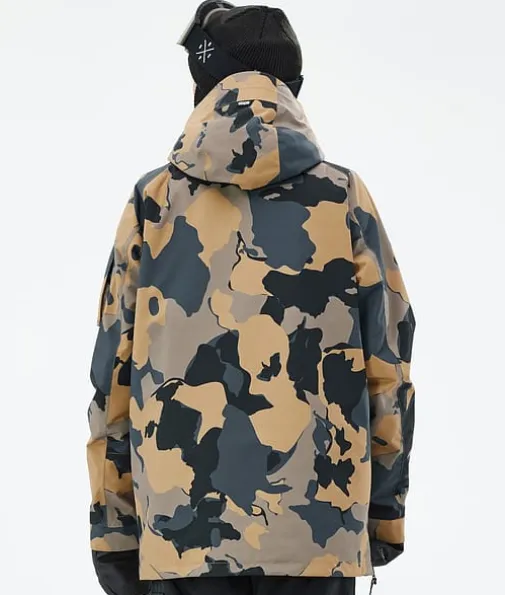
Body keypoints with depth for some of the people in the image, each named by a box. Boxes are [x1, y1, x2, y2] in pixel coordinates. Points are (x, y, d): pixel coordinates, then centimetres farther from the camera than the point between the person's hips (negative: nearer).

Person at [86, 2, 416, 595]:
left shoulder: (154, 202, 6)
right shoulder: (343, 199, 5)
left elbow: (114, 373, 6)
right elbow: (387, 366, 6)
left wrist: (114, 528, 12)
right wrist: (385, 511, 14)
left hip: (183, 523, 1)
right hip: (317, 525, 0)